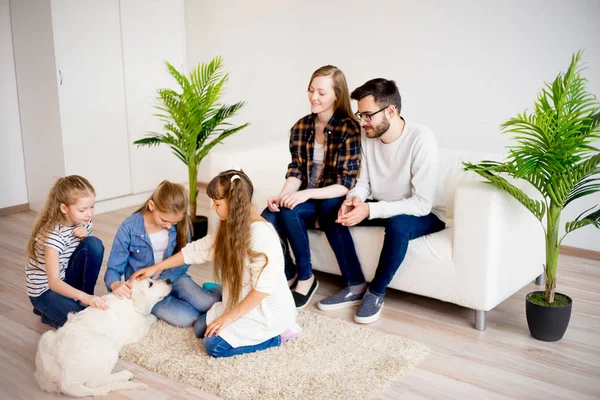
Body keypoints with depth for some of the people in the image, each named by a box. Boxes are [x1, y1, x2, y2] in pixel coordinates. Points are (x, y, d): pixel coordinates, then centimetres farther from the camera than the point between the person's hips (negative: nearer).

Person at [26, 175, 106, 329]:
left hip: (67, 281, 6)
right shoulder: (53, 233, -30)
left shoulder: (84, 222, -10)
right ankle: (48, 312, 6)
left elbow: (91, 252, 2)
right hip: (45, 289, -6)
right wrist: (84, 297, -53)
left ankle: (83, 303, -6)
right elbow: (54, 282, -37)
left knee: (94, 244, -21)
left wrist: (85, 237, -20)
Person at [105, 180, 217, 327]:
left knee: (209, 303, -24)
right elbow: (113, 269, -12)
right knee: (184, 318, -29)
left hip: (172, 277, 3)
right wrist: (116, 284, -37)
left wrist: (162, 280, -23)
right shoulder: (129, 229, -18)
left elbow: (184, 260, -5)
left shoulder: (179, 224, -10)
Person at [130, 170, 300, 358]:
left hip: (267, 312, -10)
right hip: (244, 305, 10)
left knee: (214, 345, -15)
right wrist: (155, 268, 14)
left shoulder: (260, 233, -27)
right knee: (201, 328, 13)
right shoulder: (231, 227, 2)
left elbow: (264, 287, -28)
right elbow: (198, 249, 11)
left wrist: (230, 316, -22)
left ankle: (277, 333, -2)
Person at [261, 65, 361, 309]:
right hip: (305, 198, 5)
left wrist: (307, 194, -30)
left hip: (333, 201, -4)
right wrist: (281, 196, -19)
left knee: (288, 211, -31)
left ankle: (305, 278, -10)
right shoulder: (301, 127, 4)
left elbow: (346, 185, -17)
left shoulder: (349, 129, -13)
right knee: (268, 217, -25)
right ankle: (288, 275, -1)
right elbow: (295, 172, 2)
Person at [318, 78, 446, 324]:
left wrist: (369, 210, -35)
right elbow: (363, 182, 2)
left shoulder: (421, 140, -28)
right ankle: (355, 287, -4)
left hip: (425, 214, -6)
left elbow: (422, 204, -29)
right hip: (381, 208, 6)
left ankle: (376, 293, -14)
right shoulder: (366, 135, -9)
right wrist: (354, 199, -23)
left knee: (398, 224, -38)